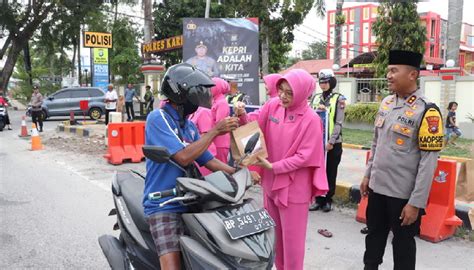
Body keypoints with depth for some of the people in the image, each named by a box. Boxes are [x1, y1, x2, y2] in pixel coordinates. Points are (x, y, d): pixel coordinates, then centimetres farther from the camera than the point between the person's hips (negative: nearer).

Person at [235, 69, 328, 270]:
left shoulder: (311, 120, -16)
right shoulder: (272, 106, -2)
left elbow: (304, 157, -17)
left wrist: (273, 166, -20)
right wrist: (242, 116, -15)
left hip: (293, 187, -5)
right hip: (271, 182, 5)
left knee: (291, 238, 8)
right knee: (276, 235, 21)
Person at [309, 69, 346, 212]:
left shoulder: (339, 99, -4)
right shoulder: (315, 98, 8)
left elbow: (338, 123, -9)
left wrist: (331, 141, -14)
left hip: (332, 143, -4)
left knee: (330, 172, 6)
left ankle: (328, 200, 18)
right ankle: (318, 199, 19)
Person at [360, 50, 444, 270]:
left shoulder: (426, 111, -16)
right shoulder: (386, 103, 5)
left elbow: (429, 161, -17)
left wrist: (416, 203, -18)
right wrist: (368, 175, 14)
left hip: (403, 194, -6)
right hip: (377, 187, 6)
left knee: (402, 244, 12)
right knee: (374, 235, 21)